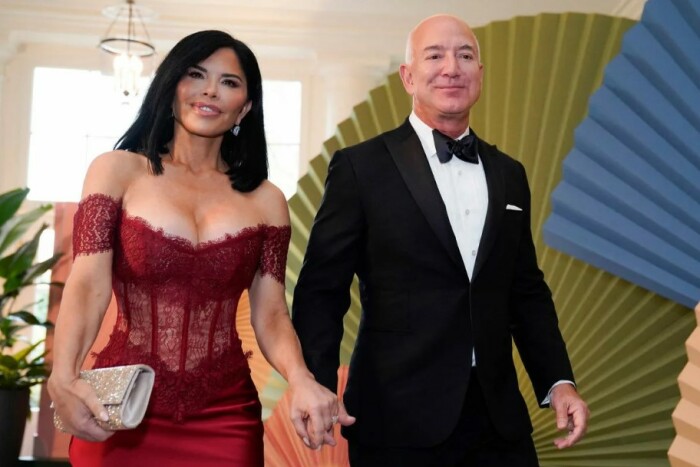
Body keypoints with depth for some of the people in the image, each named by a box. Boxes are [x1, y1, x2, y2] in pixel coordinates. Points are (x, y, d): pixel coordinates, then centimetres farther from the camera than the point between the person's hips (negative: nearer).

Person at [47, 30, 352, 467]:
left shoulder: (266, 201, 5)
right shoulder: (118, 170, 1)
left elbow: (270, 315, 0)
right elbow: (88, 283, -10)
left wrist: (300, 379, -21)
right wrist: (63, 378, -27)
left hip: (225, 421, 2)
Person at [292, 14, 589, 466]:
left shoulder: (510, 175, 11)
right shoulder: (361, 167, -3)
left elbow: (527, 290, 14)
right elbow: (322, 290, -5)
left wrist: (558, 381, 4)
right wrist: (316, 389, -17)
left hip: (498, 418, 4)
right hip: (399, 421, -4)